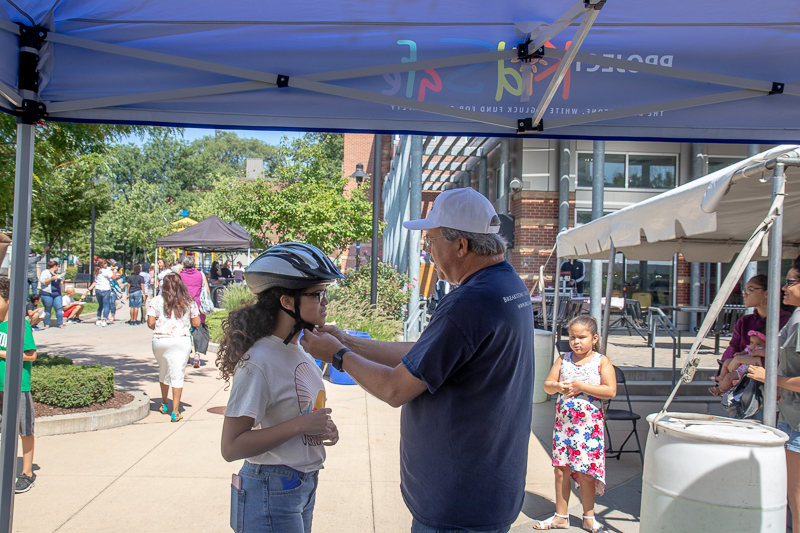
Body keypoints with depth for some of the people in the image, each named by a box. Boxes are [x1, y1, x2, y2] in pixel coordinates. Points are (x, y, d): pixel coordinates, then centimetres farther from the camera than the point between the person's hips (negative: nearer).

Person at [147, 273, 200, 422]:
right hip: (182, 341, -1)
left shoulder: (155, 301, 0)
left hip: (160, 340, 1)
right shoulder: (189, 302, 2)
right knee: (177, 375, 2)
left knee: (163, 372, 20)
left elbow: (150, 323, -3)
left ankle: (164, 405, 35)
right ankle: (175, 411, -1)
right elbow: (196, 322, 4)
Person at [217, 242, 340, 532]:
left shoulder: (299, 351, 5)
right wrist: (300, 425, -25)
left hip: (304, 485, 8)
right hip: (272, 494, -8)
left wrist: (323, 426, -1)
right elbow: (231, 447, -23)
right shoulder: (258, 362, -21)